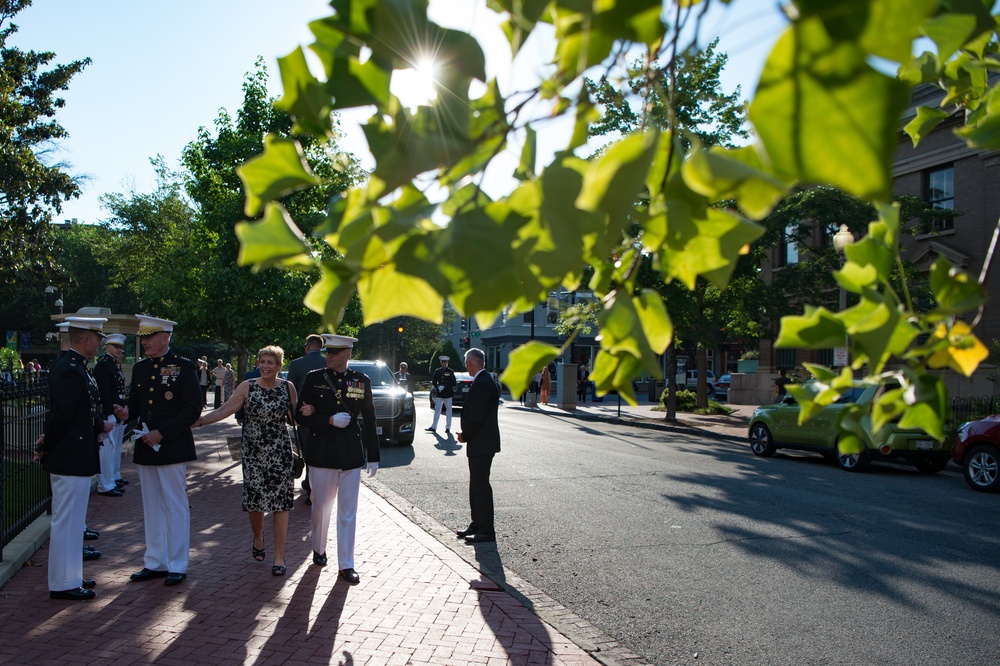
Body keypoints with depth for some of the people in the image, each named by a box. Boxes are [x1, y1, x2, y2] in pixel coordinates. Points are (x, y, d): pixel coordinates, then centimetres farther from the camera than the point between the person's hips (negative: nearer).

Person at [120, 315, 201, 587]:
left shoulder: (184, 367, -7)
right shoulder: (140, 368, 11)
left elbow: (193, 409, -11)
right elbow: (135, 403, 16)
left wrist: (162, 433, -17)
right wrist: (126, 412, -8)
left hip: (172, 449, -6)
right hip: (145, 448, 6)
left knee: (175, 507, 1)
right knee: (151, 508, 14)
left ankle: (177, 565, 11)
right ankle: (155, 562, 25)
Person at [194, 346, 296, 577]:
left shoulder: (288, 387, 2)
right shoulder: (247, 387, -2)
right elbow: (224, 410, -6)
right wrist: (198, 421, -17)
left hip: (280, 453, 0)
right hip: (254, 453, 0)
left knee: (280, 502, -1)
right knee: (255, 500, 4)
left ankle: (279, 555, 9)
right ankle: (258, 538, 37)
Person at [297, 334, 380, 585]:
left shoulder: (361, 381, 2)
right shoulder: (314, 379, -1)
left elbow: (369, 419, 6)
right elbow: (304, 416, -2)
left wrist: (373, 456, 5)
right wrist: (330, 420, -18)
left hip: (351, 455, 0)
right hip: (321, 453, 0)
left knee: (348, 512, 3)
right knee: (321, 507, 14)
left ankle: (346, 565, 12)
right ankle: (319, 550, 37)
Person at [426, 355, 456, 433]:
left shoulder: (450, 372, 0)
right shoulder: (437, 371, 8)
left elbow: (453, 383, -4)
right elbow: (433, 382, 11)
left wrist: (444, 387, -13)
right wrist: (438, 387, -7)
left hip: (448, 394, -2)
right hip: (439, 394, 2)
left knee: (449, 411, 3)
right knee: (437, 410, 0)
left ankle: (447, 428, 10)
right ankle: (433, 427, -1)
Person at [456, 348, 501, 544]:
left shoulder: (481, 384, -20)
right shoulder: (483, 382, 13)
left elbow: (475, 416, -22)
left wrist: (465, 435, -8)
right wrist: (466, 433, 9)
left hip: (481, 444, -11)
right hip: (480, 443, 11)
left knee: (481, 485, -4)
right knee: (476, 485, 17)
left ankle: (487, 530, 2)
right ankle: (477, 525, 26)